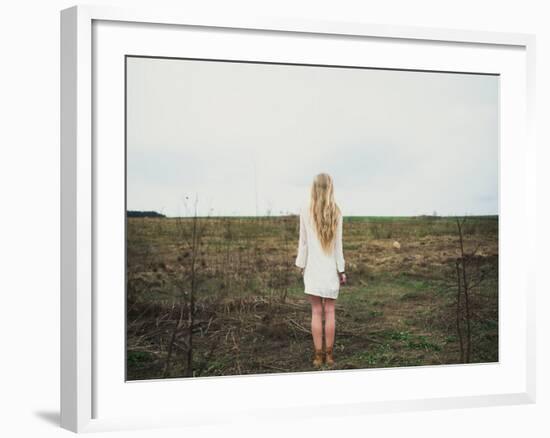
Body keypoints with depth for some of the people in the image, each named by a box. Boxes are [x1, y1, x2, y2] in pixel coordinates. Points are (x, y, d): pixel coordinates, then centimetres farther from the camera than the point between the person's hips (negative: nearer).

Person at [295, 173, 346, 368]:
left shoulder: (305, 211, -5)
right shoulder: (336, 212, -4)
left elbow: (303, 241, -1)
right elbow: (338, 244, -1)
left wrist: (301, 265, 9)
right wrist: (342, 269, 5)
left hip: (313, 266, -1)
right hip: (331, 267, 1)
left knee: (316, 312, 3)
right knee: (329, 311, 7)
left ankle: (318, 355, 5)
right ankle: (329, 354, 11)